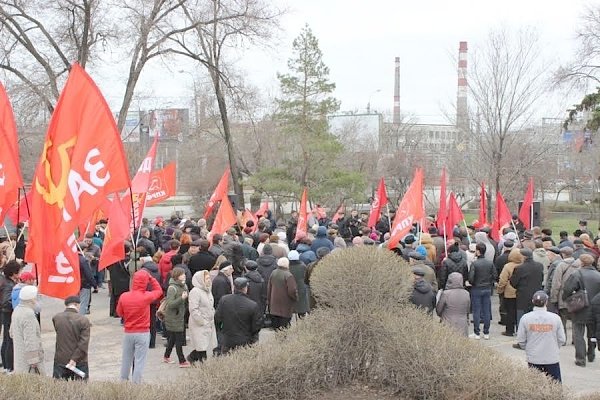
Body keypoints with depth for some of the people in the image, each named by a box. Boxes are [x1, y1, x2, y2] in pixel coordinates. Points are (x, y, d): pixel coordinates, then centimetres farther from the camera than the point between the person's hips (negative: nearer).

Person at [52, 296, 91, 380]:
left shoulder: (56, 318, -3)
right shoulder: (83, 320, -11)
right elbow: (84, 343, -16)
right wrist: (74, 359, -14)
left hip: (60, 361, 2)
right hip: (79, 361, -2)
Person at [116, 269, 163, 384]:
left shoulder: (123, 296, -7)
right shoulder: (146, 296, -16)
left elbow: (119, 313, 7)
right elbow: (159, 290, 3)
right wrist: (150, 277, 1)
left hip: (128, 333, 3)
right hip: (143, 334, -3)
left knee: (126, 360, 17)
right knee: (140, 361, 2)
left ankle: (123, 382, 27)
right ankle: (136, 384, 3)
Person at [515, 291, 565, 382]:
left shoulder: (525, 318, -7)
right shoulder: (555, 318, -8)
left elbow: (521, 341, -2)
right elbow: (562, 339, 0)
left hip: (533, 359, 1)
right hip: (552, 359, -1)